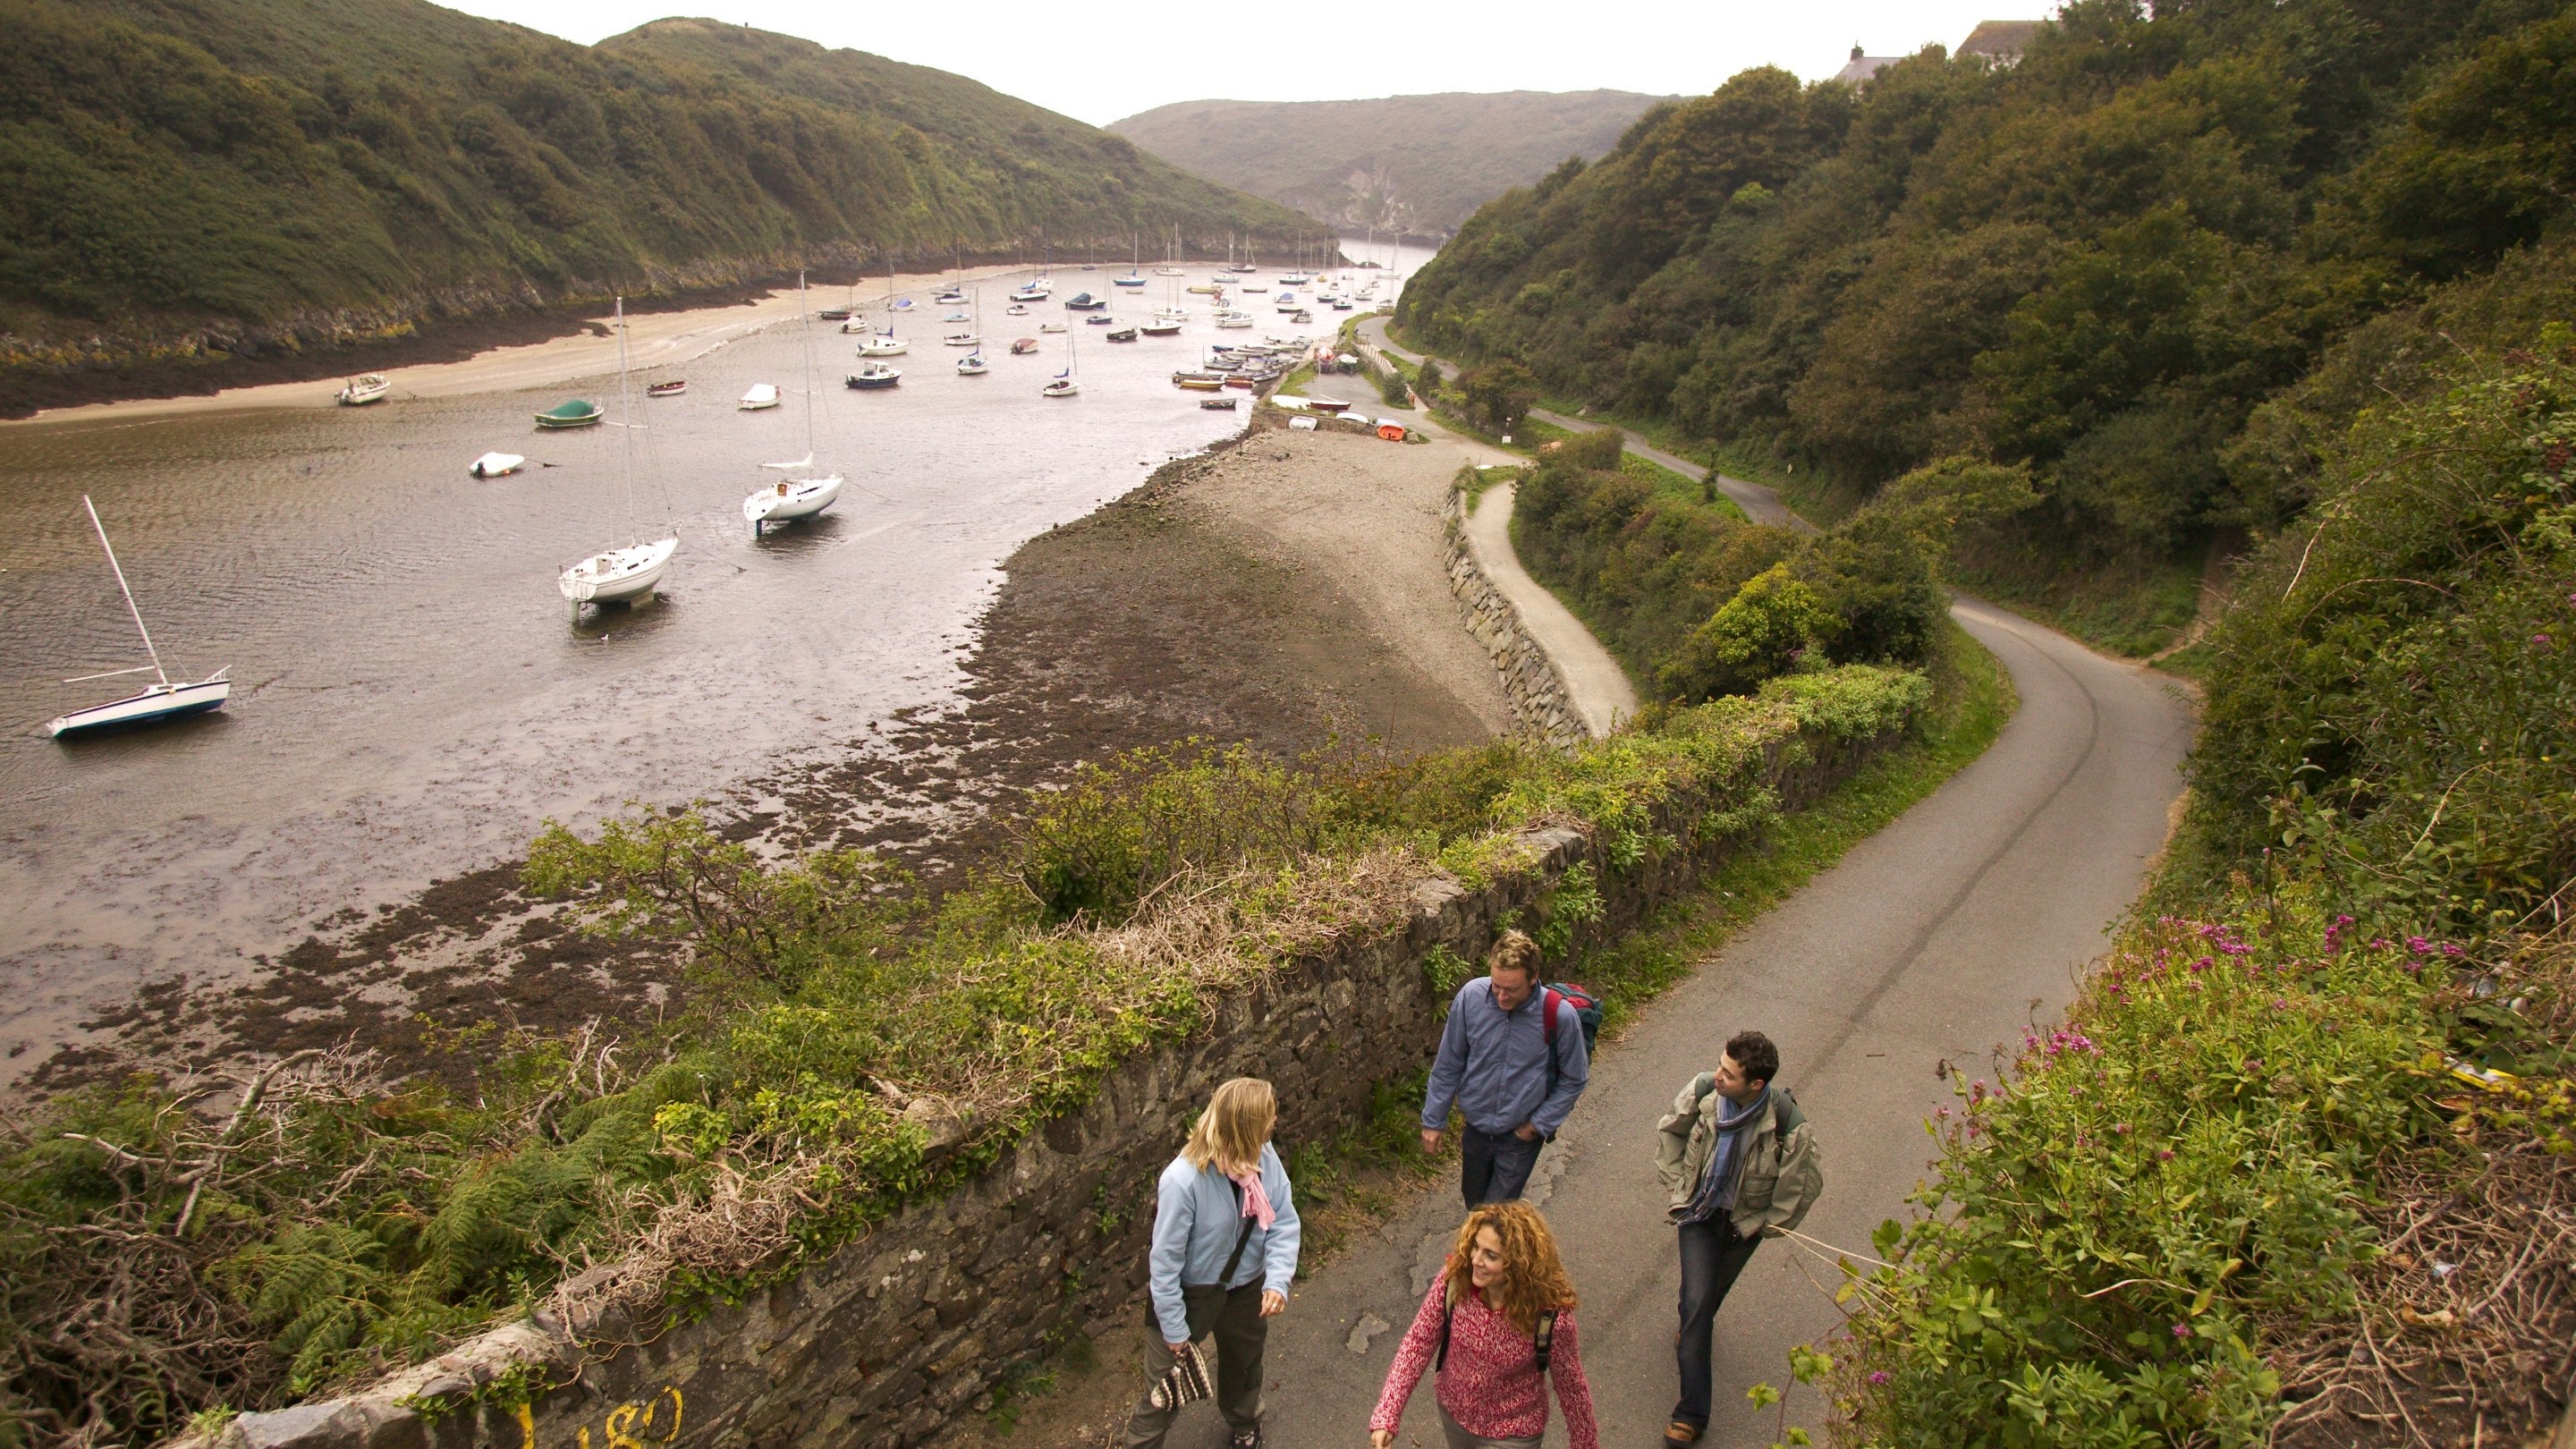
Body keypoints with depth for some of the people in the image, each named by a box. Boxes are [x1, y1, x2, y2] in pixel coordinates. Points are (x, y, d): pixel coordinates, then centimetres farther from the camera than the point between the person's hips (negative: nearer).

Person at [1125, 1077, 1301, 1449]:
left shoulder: (1265, 1157, -20)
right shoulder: (1183, 1181, -35)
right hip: (1192, 1292, -5)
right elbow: (1164, 1260, -25)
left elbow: (1283, 1223, -12)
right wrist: (1174, 1329, -16)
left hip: (1247, 1288, 5)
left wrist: (1278, 1280, -27)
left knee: (1244, 1363, 30)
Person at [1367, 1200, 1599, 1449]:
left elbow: (1571, 1384, -15)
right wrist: (1386, 1415, -22)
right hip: (1452, 1408, 3)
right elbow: (1419, 1342, -16)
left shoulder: (1550, 1316, -32)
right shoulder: (1454, 1278, -26)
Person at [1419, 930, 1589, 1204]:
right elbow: (1448, 1064, -6)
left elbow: (1574, 1079, -6)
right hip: (1476, 1127, 3)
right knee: (1474, 1203, 23)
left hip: (1521, 1135, -3)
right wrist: (1433, 1120, -1)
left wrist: (1539, 1124, -10)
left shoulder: (1560, 1015, -24)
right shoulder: (1471, 996, -19)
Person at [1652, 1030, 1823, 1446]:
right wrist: (1677, 1183, -3)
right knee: (1697, 1300, -7)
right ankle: (1692, 1413, 4)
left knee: (1712, 1291, 21)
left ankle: (1693, 1328, 57)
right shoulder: (1702, 1092, -24)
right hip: (1700, 1210, 0)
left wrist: (1770, 1225, -3)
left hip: (1745, 1220, 0)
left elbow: (1806, 1181, -12)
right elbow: (1669, 1131, -2)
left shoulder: (1787, 1123, -30)